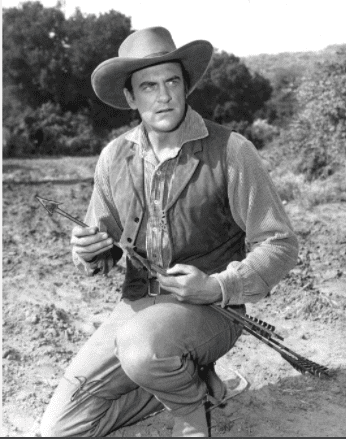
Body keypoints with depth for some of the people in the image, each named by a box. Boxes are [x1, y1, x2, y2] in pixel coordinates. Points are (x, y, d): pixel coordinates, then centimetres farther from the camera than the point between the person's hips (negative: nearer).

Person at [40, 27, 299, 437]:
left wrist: (218, 287, -22)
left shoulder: (230, 151, -12)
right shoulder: (114, 157, 1)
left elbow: (280, 244, -8)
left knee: (141, 349, -37)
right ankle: (190, 379, 12)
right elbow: (105, 249, 12)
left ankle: (190, 404, -1)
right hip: (138, 306, 5)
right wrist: (88, 251, -12)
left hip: (210, 309, -4)